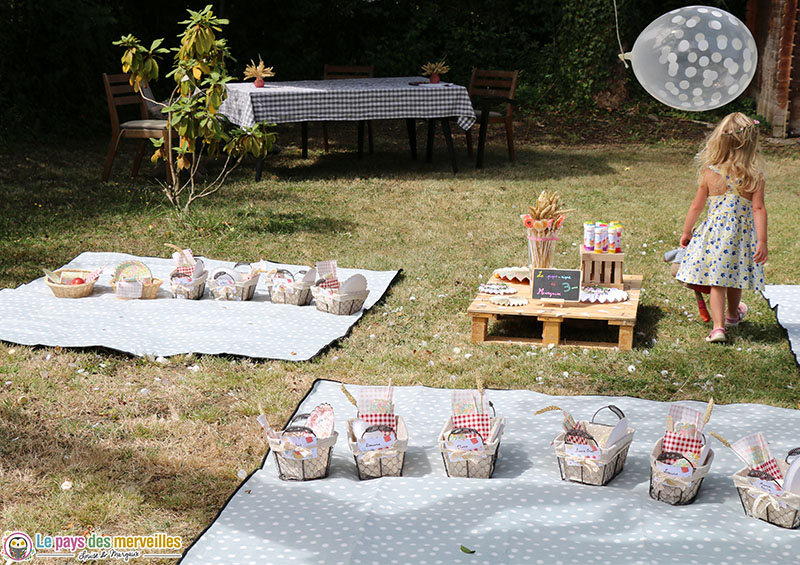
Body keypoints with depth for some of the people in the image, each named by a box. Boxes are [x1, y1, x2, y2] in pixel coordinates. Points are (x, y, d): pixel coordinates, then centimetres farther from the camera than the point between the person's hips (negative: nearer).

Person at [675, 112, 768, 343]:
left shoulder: (710, 173, -8)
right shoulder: (755, 177, -11)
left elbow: (696, 206, 0)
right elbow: (759, 209, -14)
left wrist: (686, 232, 13)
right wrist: (762, 241, -10)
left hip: (714, 234, -1)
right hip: (742, 237, 1)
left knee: (717, 281, 6)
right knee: (734, 277, 21)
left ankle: (718, 326, -4)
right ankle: (733, 314, 44)